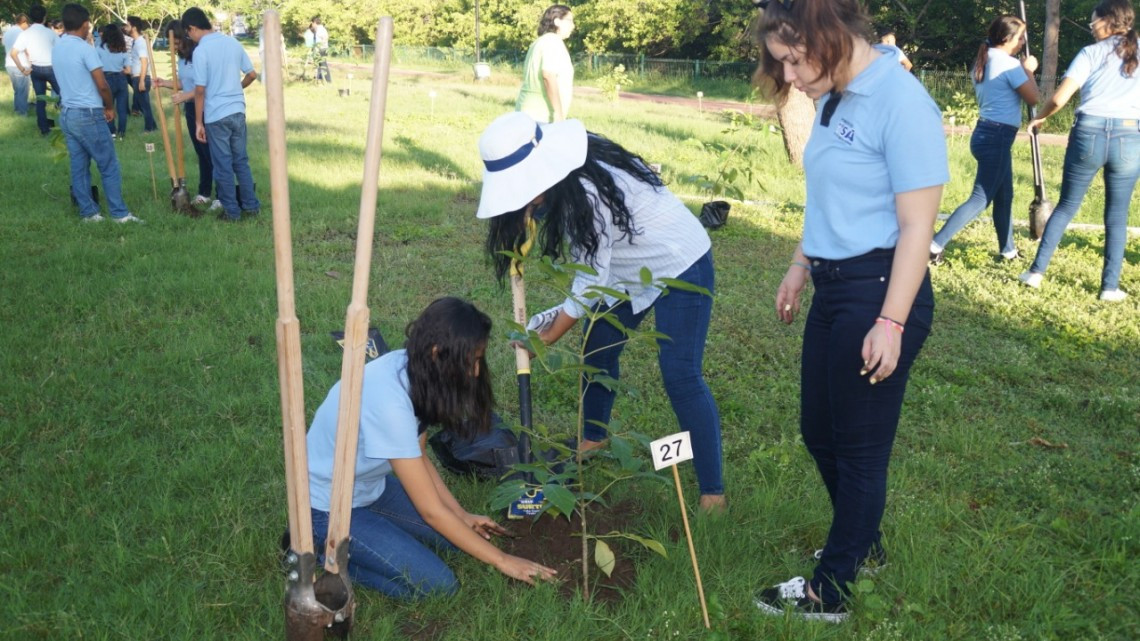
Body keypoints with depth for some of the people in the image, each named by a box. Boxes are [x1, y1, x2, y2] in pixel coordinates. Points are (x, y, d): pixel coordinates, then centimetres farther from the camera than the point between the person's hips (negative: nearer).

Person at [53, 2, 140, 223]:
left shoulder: (57, 49, 9)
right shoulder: (85, 48, -15)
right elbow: (102, 85, -16)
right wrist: (109, 107, 1)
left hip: (66, 114, 8)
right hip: (88, 115, -8)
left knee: (78, 167, 10)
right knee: (109, 166, 0)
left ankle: (88, 213, 14)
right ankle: (119, 213, 2)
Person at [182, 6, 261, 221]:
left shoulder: (201, 50, -13)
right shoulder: (233, 42, 4)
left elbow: (200, 90, -13)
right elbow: (252, 74, 10)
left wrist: (198, 123, -6)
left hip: (216, 116, -6)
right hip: (238, 111, 6)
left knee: (223, 165, 4)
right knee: (241, 161, 15)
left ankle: (231, 211, 10)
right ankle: (251, 205, 20)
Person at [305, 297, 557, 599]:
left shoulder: (409, 367, -11)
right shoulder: (388, 402, -35)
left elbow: (418, 458, 6)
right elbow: (431, 511, -26)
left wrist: (462, 515, 2)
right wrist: (502, 560, -19)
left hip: (369, 488, 9)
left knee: (458, 534, 4)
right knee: (438, 585, -13)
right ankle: (320, 550, -1)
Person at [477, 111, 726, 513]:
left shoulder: (588, 193, -34)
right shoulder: (556, 179, -8)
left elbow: (592, 280, -27)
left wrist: (548, 335, -15)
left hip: (680, 265, -9)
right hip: (631, 268, 9)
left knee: (680, 376, -12)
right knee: (598, 347, 14)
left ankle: (712, 493, -5)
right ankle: (593, 438, 38)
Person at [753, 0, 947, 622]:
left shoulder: (901, 103, -18)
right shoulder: (837, 99, 7)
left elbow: (917, 226, -18)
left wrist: (891, 323, -19)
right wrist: (800, 267, 23)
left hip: (880, 291, -9)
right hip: (833, 289, 9)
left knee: (860, 446, 5)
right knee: (819, 430, 19)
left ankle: (830, 591, 21)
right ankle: (862, 542, 42)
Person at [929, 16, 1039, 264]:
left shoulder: (984, 61, 12)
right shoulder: (1009, 64, -14)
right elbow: (1033, 98, -8)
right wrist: (1028, 70, 4)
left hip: (986, 133, 10)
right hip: (997, 137, -10)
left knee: (1004, 196, 17)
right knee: (981, 199, -8)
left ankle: (1008, 250, 26)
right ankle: (935, 244, -12)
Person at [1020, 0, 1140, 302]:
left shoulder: (1091, 53, 4)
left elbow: (1059, 98, -4)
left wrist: (1039, 118, 13)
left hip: (1088, 134, -1)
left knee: (1066, 207, 11)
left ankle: (1036, 272, 12)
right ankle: (1110, 286, 8)